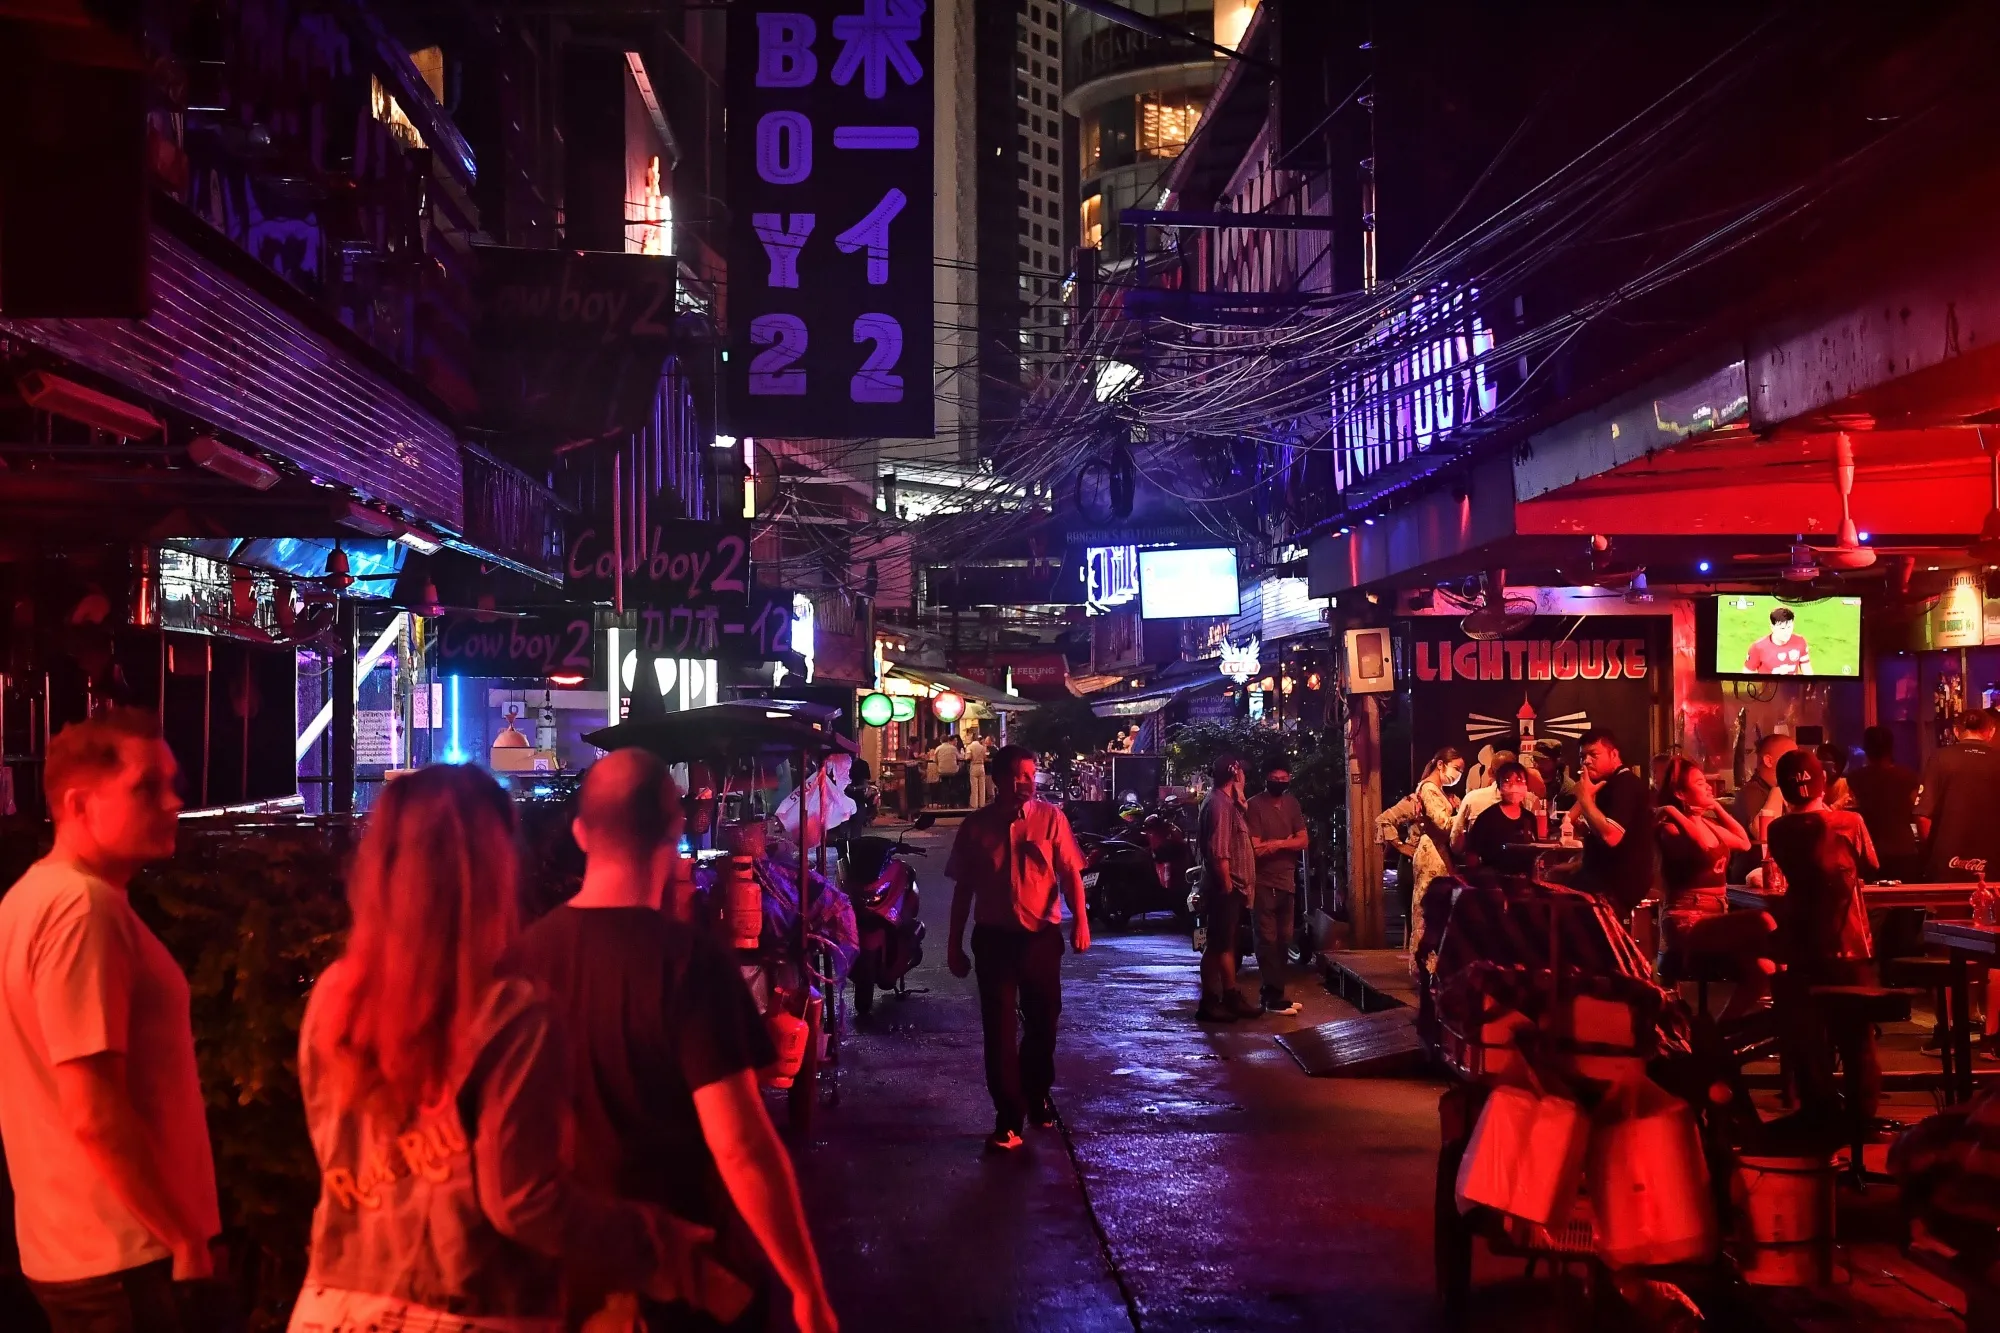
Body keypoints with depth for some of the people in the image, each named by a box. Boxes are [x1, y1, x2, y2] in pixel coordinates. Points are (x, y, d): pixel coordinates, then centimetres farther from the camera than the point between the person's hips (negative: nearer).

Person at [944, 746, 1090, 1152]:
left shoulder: (1050, 817, -1)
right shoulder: (976, 826, 2)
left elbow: (1070, 871, -7)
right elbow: (963, 888, 8)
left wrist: (1080, 919, -21)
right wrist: (955, 943, 7)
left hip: (1041, 935, 0)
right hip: (993, 936, 0)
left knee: (1043, 1020, 13)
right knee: (999, 1027, -2)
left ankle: (1037, 1094, 37)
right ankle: (1008, 1118, 3)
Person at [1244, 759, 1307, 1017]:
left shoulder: (1291, 803, 9)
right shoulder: (1254, 805, -11)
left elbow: (1303, 841, 6)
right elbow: (1256, 849, -16)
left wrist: (1275, 843, -10)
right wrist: (1286, 842, -6)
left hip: (1287, 882, 7)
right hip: (1264, 884, -6)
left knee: (1284, 940, 9)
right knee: (1268, 940, -4)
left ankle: (1276, 993, 16)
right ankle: (1272, 997, -3)